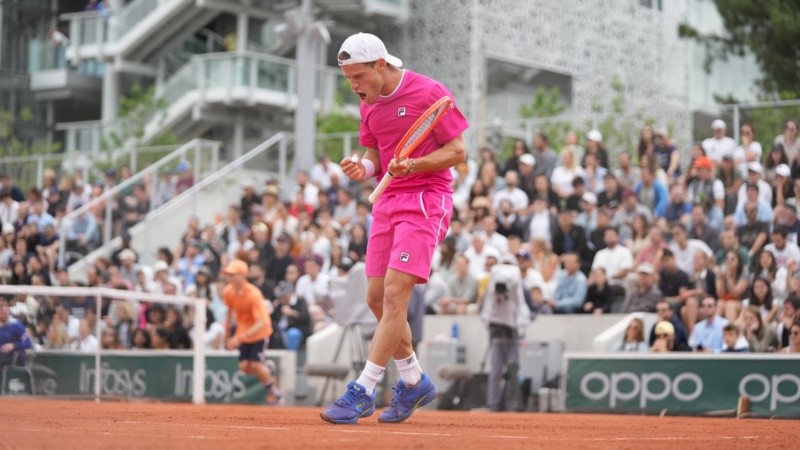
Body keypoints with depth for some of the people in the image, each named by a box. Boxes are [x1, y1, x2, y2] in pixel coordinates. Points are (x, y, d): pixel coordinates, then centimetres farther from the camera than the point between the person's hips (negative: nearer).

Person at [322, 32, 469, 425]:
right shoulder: (369, 104, 10)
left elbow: (457, 150, -9)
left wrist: (413, 165, -24)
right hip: (387, 201, 8)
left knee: (394, 293, -16)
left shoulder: (430, 93, -11)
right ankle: (413, 382, 23)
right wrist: (364, 167, -5)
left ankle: (363, 392, -16)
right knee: (377, 298, 7)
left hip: (426, 200, -8)